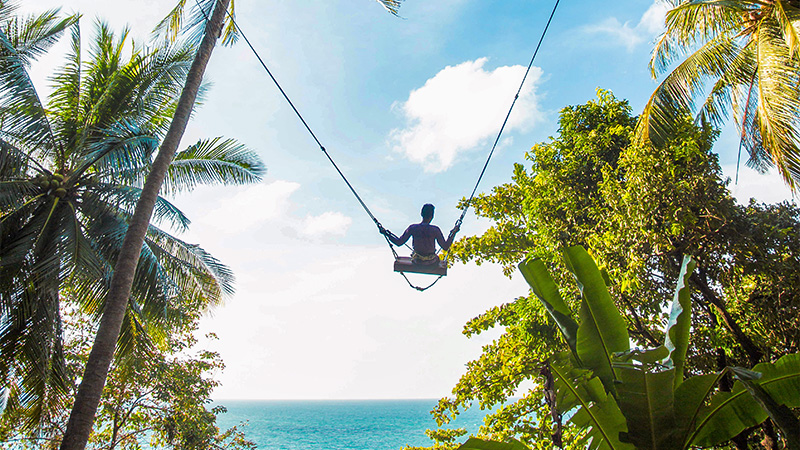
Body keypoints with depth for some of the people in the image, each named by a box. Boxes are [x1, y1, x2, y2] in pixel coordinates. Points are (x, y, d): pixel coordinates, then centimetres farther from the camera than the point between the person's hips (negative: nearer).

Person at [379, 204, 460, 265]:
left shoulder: (412, 228, -19)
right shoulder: (435, 230, -24)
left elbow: (399, 242, -12)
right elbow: (445, 247, -15)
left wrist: (386, 233, 0)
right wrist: (454, 232, -6)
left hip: (417, 261, 1)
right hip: (431, 262, -1)